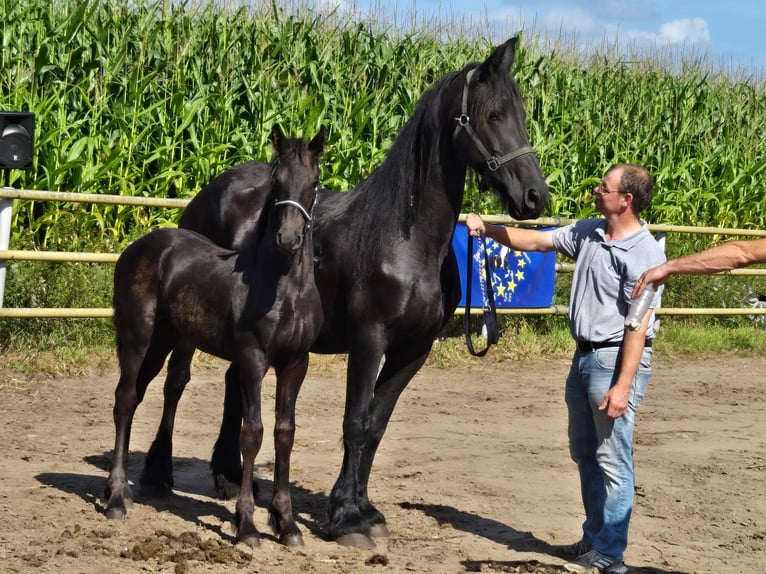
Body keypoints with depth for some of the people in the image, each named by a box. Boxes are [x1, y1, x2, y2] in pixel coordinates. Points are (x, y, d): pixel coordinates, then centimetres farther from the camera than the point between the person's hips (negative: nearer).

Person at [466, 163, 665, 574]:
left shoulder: (644, 253, -17)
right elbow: (537, 241, 19)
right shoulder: (587, 232, 7)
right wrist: (487, 229, 12)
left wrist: (622, 386, -24)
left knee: (612, 459, -4)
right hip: (584, 355, 9)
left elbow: (638, 324, -20)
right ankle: (594, 537, 28)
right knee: (584, 452, 16)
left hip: (616, 358, -9)